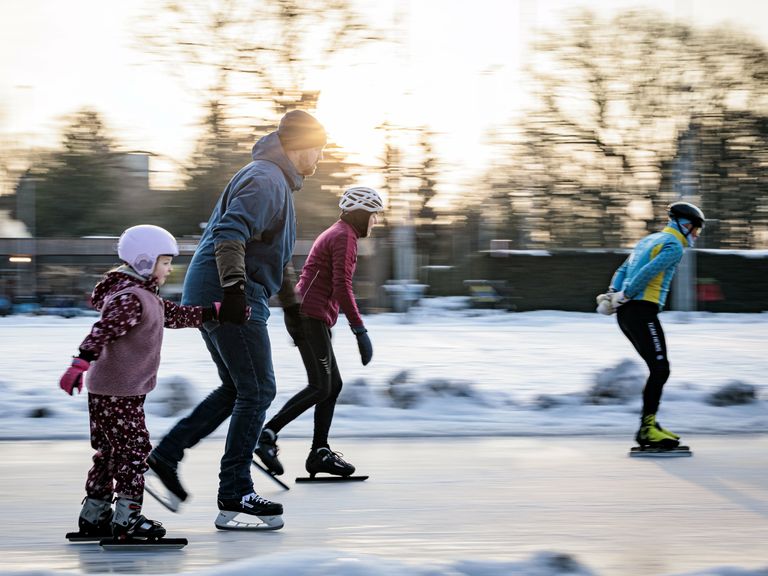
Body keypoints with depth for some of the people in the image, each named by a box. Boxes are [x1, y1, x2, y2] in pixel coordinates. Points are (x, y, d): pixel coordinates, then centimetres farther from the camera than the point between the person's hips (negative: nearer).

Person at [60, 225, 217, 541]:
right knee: (133, 450, -7)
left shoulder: (145, 296, 15)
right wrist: (81, 363, -41)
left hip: (127, 390, 11)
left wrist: (215, 312, 26)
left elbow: (175, 315, 25)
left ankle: (94, 515, 22)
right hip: (116, 393, -11)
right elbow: (101, 332, -29)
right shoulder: (130, 298, -19)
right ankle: (127, 518, -5)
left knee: (111, 452, 15)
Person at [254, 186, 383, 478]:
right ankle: (267, 435, -16)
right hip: (311, 318, -10)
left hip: (304, 317, 10)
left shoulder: (335, 234, 23)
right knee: (320, 388, -12)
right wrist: (360, 330, -21)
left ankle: (320, 452, 8)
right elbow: (342, 287, -20)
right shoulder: (345, 236, -10)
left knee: (333, 385, 9)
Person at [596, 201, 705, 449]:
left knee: (659, 369, 12)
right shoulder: (674, 246, -8)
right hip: (642, 311, -9)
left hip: (625, 314, 9)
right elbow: (647, 273, -19)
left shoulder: (648, 240, 22)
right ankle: (647, 428, -16)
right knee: (660, 369, -10)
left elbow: (622, 271, 20)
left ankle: (649, 425, 11)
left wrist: (612, 293, 7)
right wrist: (624, 296, -13)